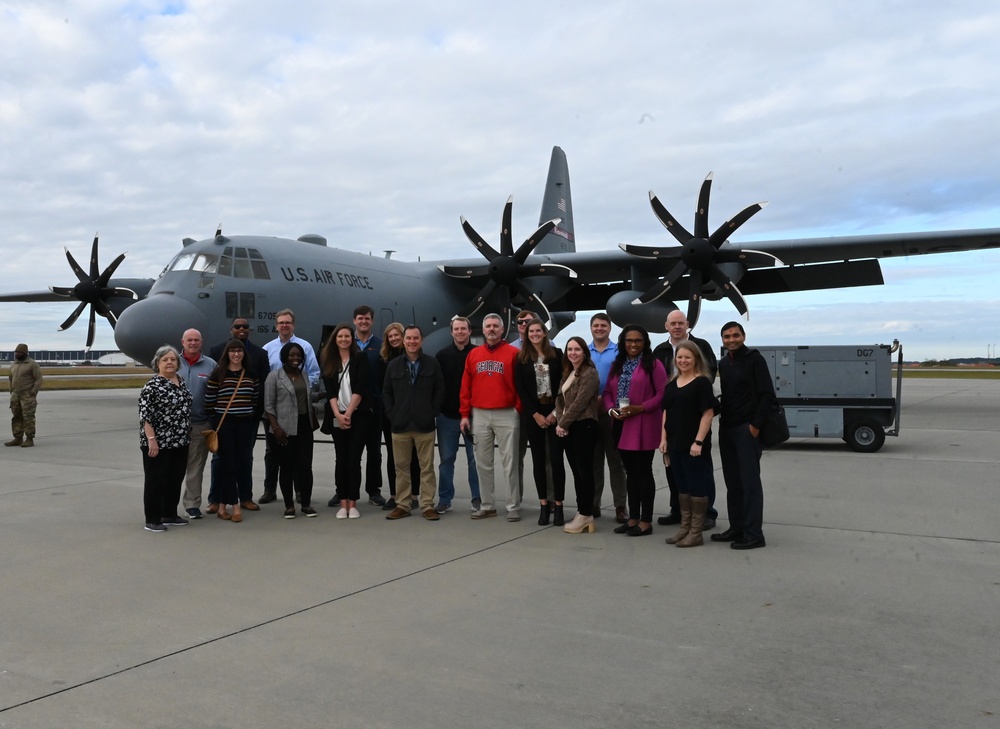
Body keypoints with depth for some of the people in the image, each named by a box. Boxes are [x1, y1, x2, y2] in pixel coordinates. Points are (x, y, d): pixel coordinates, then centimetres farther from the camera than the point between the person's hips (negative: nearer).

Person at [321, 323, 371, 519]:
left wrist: (348, 413, -13)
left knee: (353, 459, -4)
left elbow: (360, 388, -8)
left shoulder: (360, 358, -1)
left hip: (359, 415, -3)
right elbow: (330, 391, 1)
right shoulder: (329, 361, 8)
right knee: (341, 460, 2)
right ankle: (342, 503, 6)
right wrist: (338, 415, -11)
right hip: (338, 417, 3)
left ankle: (353, 504, 1)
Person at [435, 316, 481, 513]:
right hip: (447, 416, 2)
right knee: (446, 459, 7)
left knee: (475, 459, 5)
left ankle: (477, 499, 14)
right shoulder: (442, 355, 5)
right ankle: (444, 500, 16)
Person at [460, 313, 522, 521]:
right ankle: (487, 505, 18)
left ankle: (514, 507, 7)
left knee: (509, 463, 0)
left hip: (506, 415, -4)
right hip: (479, 416, 4)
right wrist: (465, 414, 6)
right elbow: (466, 387, 10)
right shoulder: (473, 354, 10)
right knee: (483, 463, 9)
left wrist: (519, 410, -7)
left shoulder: (513, 353, -1)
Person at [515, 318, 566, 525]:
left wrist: (555, 411, -8)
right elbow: (520, 389, 2)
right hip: (533, 415, 1)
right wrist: (535, 414, -7)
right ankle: (544, 505, 9)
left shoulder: (557, 354, 4)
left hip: (554, 412, -1)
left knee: (556, 459, -5)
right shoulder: (522, 358, 6)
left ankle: (558, 506, 0)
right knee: (538, 460, 4)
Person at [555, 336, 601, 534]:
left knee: (585, 471, -4)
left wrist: (563, 423, -11)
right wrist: (559, 422, -3)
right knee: (576, 472, 10)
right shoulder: (567, 373, 16)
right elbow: (560, 399, 12)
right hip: (569, 428, 9)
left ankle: (585, 515, 1)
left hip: (584, 427, -9)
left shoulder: (590, 373, -11)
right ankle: (582, 514, 16)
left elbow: (580, 402, -17)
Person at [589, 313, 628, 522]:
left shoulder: (619, 351, 0)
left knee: (615, 460, 2)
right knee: (593, 460, 10)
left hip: (612, 411, -3)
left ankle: (620, 506, 6)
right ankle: (593, 503, 17)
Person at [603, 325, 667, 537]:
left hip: (644, 427, -6)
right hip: (622, 426, 7)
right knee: (630, 472, 12)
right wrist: (611, 409, -5)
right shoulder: (617, 365, 16)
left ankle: (646, 521, 5)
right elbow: (607, 391, 14)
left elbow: (662, 393, -11)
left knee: (643, 472, -2)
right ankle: (633, 518, 20)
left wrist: (640, 408, -19)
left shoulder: (653, 364, -4)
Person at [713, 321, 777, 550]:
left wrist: (755, 425, -15)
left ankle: (754, 535, -5)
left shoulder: (754, 359, -5)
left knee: (750, 481, -7)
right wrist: (721, 419, 4)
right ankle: (736, 528, 19)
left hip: (747, 428, -7)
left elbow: (767, 395, -11)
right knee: (732, 481, 11)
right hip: (726, 428, 7)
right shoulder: (723, 364, 16)